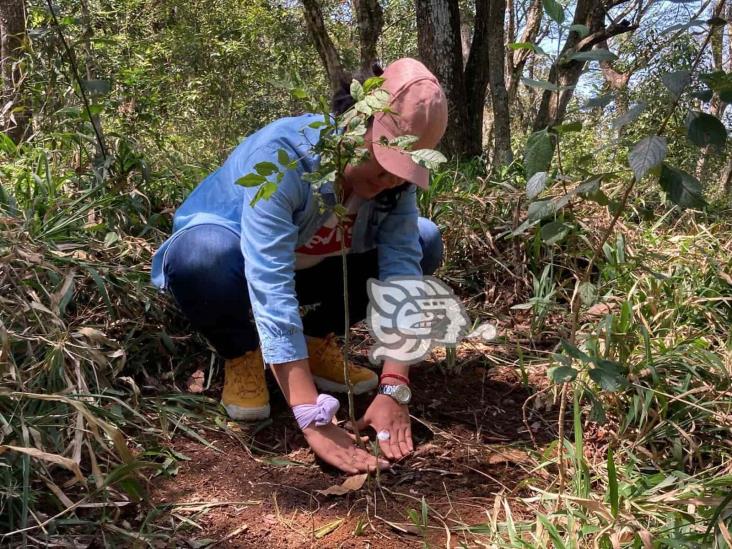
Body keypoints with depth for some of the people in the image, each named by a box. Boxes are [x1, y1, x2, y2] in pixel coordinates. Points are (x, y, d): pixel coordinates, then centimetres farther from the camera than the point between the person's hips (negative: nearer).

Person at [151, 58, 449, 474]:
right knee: (204, 253, -39)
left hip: (310, 266, 5)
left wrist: (394, 390, -38)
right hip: (238, 269, -4)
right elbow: (270, 290, -44)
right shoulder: (280, 156, -36)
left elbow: (402, 270, -27)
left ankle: (317, 340, 3)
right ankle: (242, 355, -8)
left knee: (423, 242, -13)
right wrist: (315, 421, -47)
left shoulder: (395, 177, -20)